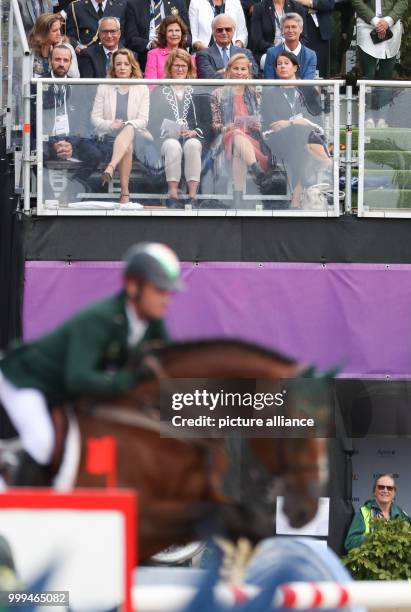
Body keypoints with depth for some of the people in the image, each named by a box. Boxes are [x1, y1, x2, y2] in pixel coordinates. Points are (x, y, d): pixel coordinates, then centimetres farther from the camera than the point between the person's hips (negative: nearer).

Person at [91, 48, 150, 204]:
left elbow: (143, 120, 2)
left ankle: (110, 168, -60)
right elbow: (95, 117, 7)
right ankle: (125, 192, -42)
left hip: (133, 134, -1)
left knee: (129, 129, -40)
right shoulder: (104, 88, 12)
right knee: (127, 146, -36)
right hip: (109, 137, 1)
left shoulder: (142, 89, 11)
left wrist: (126, 125, -17)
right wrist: (111, 125, -14)